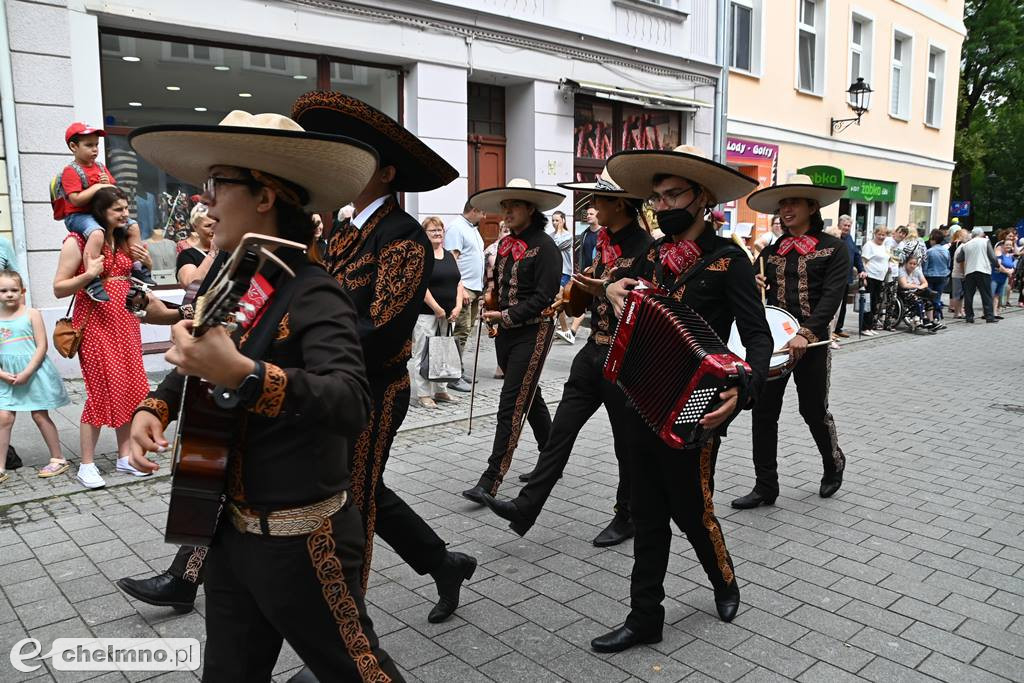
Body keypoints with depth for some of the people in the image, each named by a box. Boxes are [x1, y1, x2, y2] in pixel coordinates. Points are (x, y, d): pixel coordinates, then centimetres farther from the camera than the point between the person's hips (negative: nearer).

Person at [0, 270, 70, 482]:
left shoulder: (31, 314, -5)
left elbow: (42, 346, -9)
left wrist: (26, 373, -16)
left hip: (34, 373, -3)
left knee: (40, 416, 4)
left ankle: (58, 459, 17)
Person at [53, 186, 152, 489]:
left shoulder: (125, 240, 12)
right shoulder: (77, 241, -7)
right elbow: (58, 289, -7)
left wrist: (146, 262, 4)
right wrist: (88, 275, -22)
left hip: (126, 321, 6)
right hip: (96, 322, -6)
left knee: (130, 387, 5)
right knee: (102, 390, -6)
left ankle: (125, 456, 16)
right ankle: (86, 465, 5)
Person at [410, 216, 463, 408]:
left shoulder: (449, 255, 15)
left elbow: (458, 282, 12)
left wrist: (457, 307, -2)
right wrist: (437, 309, -16)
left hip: (448, 314, 7)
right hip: (425, 313, -6)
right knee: (422, 353, -3)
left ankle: (440, 390, 22)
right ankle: (423, 394, 5)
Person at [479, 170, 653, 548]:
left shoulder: (644, 246, -15)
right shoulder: (604, 240, 10)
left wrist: (604, 290, -29)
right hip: (594, 349, 8)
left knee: (627, 441, 8)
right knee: (561, 428, 6)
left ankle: (627, 517, 27)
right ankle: (526, 506, 11)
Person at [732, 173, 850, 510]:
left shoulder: (833, 248, -3)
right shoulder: (771, 251, 11)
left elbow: (831, 297, -14)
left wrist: (806, 333, -26)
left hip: (812, 341, -4)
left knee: (814, 410, 9)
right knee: (763, 412, 3)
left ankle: (834, 463, 39)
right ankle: (766, 486, 13)